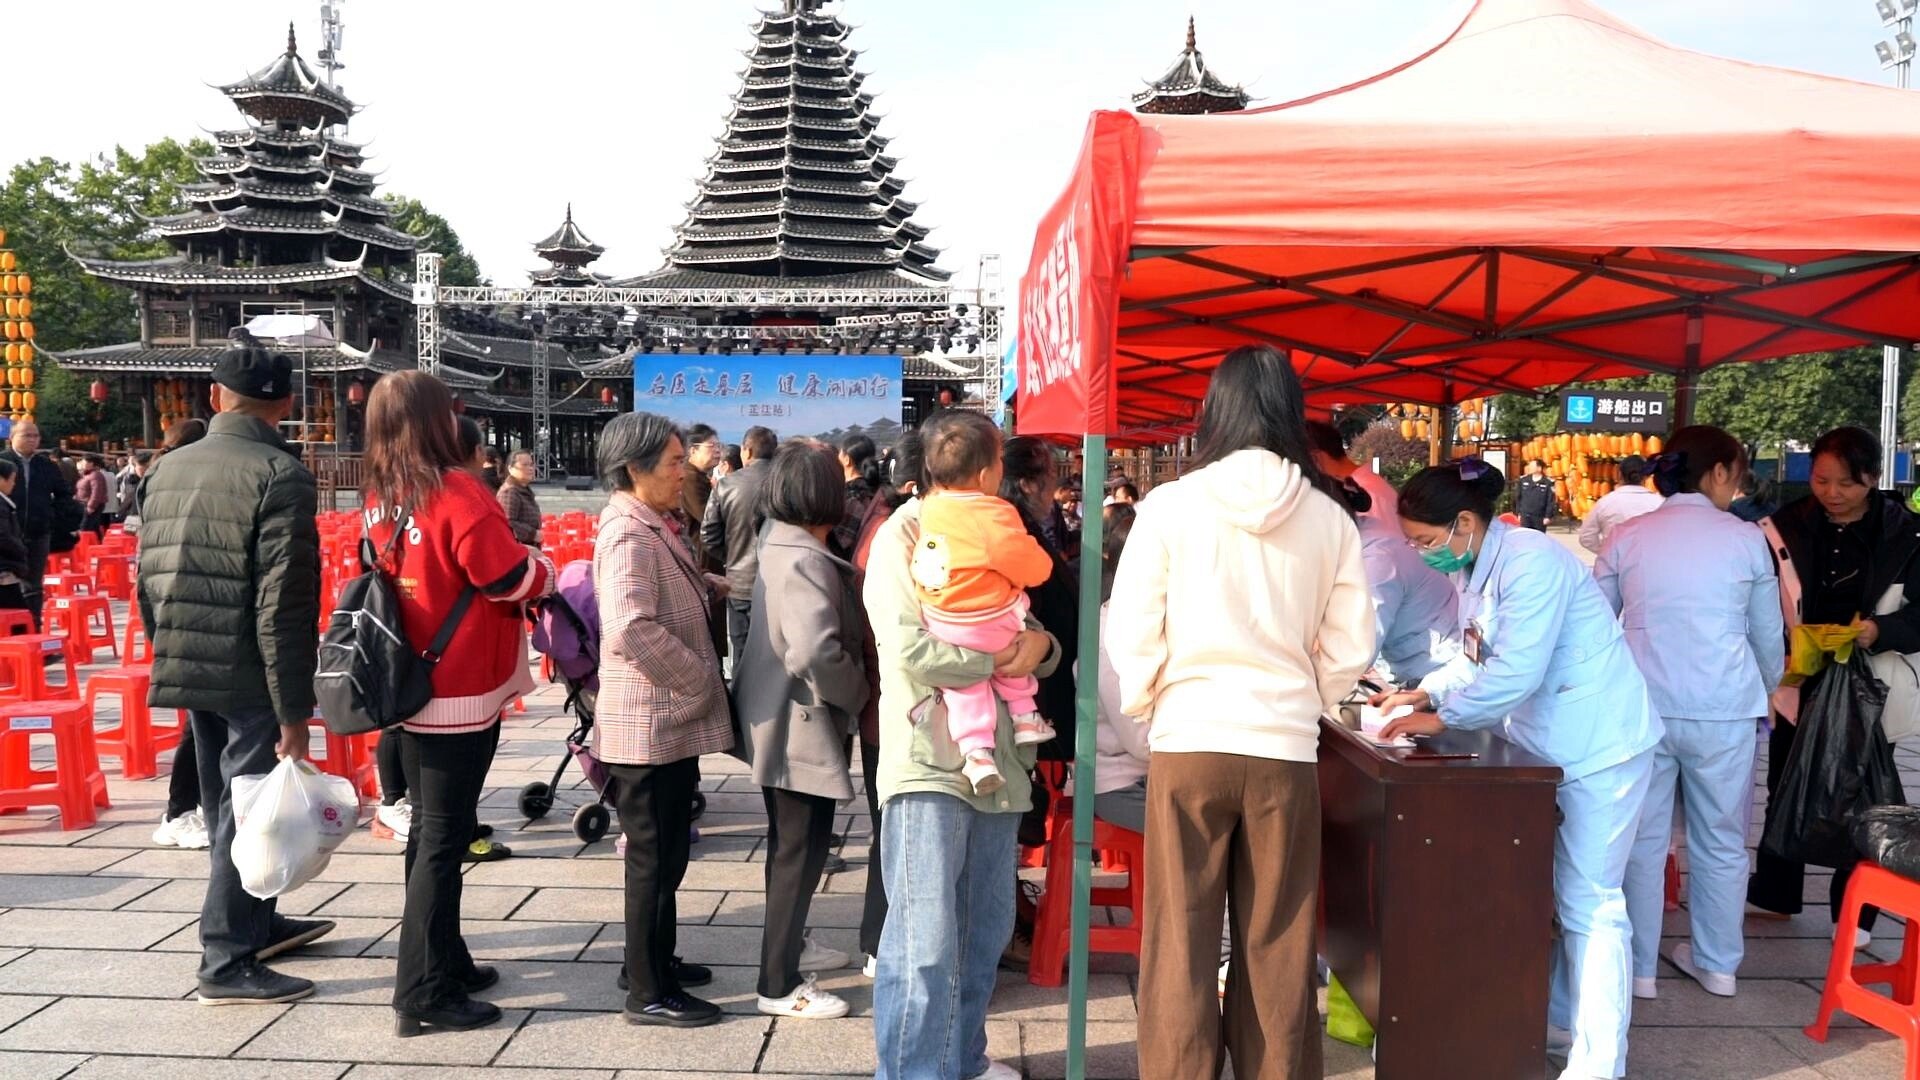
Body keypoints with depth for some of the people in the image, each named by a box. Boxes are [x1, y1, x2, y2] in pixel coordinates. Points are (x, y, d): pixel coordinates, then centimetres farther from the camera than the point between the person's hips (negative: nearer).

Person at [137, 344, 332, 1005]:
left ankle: (255, 921, 36)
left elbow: (147, 583, 13)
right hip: (250, 677, -7)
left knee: (225, 807, 20)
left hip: (185, 669, 8)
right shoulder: (279, 474, -15)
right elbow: (285, 605, -19)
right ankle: (228, 961, 9)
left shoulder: (166, 470, 8)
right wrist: (294, 710, -17)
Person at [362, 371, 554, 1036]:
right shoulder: (457, 490, -17)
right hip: (461, 690, -8)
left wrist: (523, 573, 12)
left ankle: (443, 963, 28)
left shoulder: (378, 498, 6)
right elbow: (512, 580, -15)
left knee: (429, 830, 16)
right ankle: (424, 994, 5)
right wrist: (545, 571, 5)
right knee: (444, 839, -2)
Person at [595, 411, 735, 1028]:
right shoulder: (631, 535, -20)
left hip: (669, 721, 10)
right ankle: (649, 993, 15)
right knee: (655, 857, 2)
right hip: (651, 726, -10)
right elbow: (631, 629, -33)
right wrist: (700, 678, -22)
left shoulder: (650, 527, 12)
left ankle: (655, 961, 35)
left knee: (664, 853, 20)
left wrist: (708, 585, 10)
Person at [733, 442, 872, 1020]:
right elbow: (816, 651, -35)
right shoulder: (805, 561, -24)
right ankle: (780, 985, 10)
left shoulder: (781, 545, 7)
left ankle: (788, 943, 40)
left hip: (786, 717, 10)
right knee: (800, 849, 0)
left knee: (793, 843, 23)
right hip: (802, 723, -10)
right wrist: (858, 693, -18)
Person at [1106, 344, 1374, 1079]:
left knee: (1181, 942, 7)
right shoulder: (1328, 517, 0)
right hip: (1286, 750, 2)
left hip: (1189, 744, -2)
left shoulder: (1172, 505, -6)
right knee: (1277, 945, 13)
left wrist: (1141, 708, 13)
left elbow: (1131, 634, -4)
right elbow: (1349, 650, 4)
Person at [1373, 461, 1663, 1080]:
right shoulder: (1473, 571, 7)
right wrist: (1425, 692, 2)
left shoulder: (1530, 563, -22)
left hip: (1600, 747, -9)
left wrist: (1441, 717, -16)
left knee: (1589, 903, -5)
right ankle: (1562, 1021, 28)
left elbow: (1516, 672, -27)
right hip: (1550, 748, 9)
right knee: (1560, 895, 16)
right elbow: (1479, 658, 15)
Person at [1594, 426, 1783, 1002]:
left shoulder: (1626, 537, 2)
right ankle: (1717, 963, 28)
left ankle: (1639, 967, 17)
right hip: (1725, 711, 0)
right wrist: (1762, 693, 28)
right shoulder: (1746, 539, 1)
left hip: (1644, 707, 0)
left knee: (1643, 840, 9)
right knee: (1721, 841, 15)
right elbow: (1770, 638, 9)